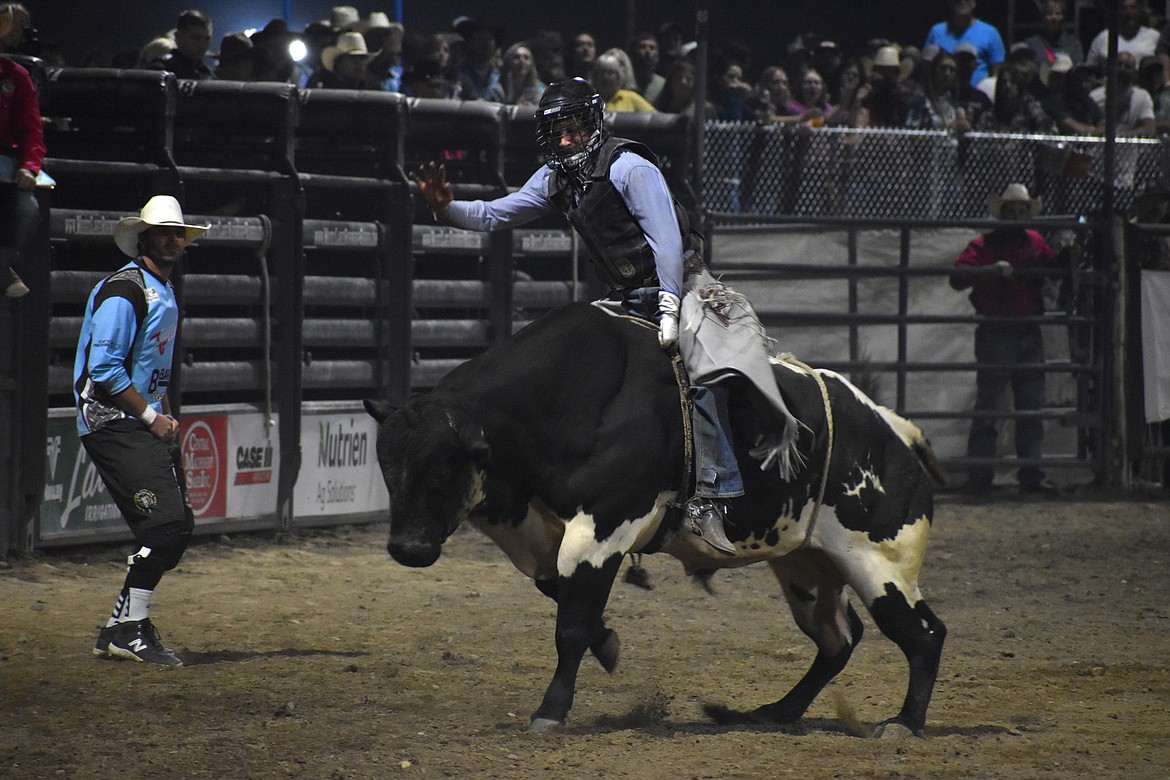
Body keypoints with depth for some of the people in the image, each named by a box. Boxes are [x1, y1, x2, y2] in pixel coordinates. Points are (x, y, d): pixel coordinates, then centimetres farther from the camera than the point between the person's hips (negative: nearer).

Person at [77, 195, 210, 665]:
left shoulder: (166, 293, 19)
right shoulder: (123, 291, -12)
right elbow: (104, 369, -18)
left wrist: (167, 416, 14)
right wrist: (151, 417, -14)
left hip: (147, 424, 10)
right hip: (114, 426, -10)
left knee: (176, 527, 5)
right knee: (164, 522, -18)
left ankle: (119, 631, 12)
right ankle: (129, 631, -12)